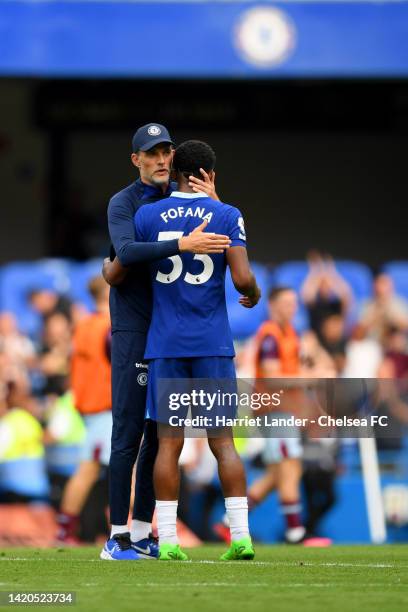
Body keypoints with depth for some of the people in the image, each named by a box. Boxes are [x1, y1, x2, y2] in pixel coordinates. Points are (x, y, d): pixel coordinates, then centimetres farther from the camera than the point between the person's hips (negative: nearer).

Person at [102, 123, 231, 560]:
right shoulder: (123, 203, -7)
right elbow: (126, 252, -26)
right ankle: (118, 536, -7)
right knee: (128, 433, -8)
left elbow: (220, 242, 2)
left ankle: (142, 533, 14)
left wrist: (212, 202, -15)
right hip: (133, 331, -6)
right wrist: (183, 244, -37)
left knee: (159, 434, 8)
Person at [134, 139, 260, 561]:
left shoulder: (147, 217, 3)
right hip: (213, 343, -1)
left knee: (169, 442, 2)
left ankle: (167, 540, -3)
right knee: (223, 441, 3)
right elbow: (242, 278, -9)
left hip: (166, 344, 1)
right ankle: (240, 537, -3)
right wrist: (254, 294, 13)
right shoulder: (227, 217, -1)